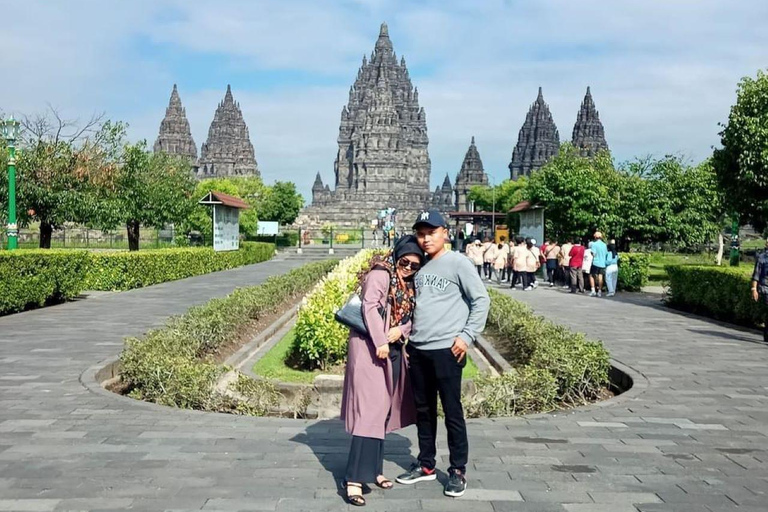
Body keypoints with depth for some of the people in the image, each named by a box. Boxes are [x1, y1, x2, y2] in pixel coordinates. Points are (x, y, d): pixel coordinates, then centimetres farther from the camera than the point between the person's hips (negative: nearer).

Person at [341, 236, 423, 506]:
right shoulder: (381, 274, -9)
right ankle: (355, 479, -12)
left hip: (393, 349, 9)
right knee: (370, 409, -13)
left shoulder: (409, 284, 15)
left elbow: (411, 316, 14)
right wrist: (380, 342, -23)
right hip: (371, 347, -9)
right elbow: (369, 306, -19)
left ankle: (374, 468, 23)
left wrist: (402, 330, -8)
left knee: (384, 409, 12)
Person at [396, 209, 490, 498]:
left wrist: (467, 336, -12)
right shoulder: (419, 267, 12)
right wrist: (409, 339, 14)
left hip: (446, 351, -6)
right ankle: (426, 465, 28)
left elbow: (481, 300, -7)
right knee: (423, 410, 15)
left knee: (452, 411, 2)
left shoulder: (457, 263, -6)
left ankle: (458, 471, 15)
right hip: (417, 350, 6)